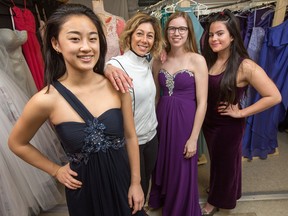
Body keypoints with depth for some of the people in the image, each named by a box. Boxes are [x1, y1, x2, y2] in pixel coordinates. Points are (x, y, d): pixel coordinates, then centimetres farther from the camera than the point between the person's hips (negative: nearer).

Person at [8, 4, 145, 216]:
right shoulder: (46, 100, -19)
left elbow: (130, 136, -4)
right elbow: (17, 143, 0)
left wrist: (136, 182, 0)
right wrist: (56, 170, 1)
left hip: (122, 179, 2)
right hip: (85, 187, -1)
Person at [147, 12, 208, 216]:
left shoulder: (197, 60, -9)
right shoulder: (159, 60, 3)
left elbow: (202, 102, -11)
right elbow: (155, 94, 10)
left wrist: (193, 137, -12)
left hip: (185, 120, -3)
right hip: (162, 118, 4)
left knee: (183, 172, 13)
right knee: (162, 165, 21)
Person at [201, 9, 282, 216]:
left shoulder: (245, 66, -20)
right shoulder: (208, 60, -3)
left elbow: (274, 96, -20)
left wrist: (241, 113, -18)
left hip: (228, 125, -5)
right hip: (208, 122, 5)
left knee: (225, 162, 18)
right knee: (216, 160, 25)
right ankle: (217, 193, 53)